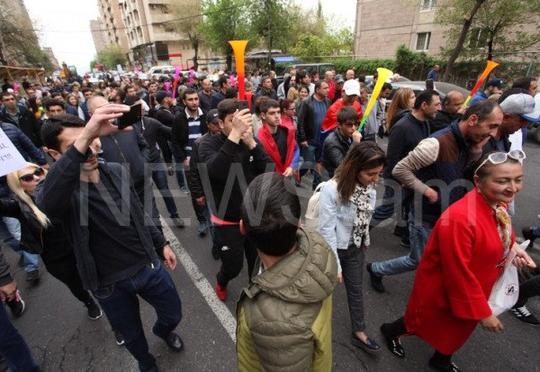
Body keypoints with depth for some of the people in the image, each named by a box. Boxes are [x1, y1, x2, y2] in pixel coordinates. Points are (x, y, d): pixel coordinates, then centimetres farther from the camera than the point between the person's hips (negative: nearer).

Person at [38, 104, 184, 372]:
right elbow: (48, 203, -46)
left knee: (173, 315, 21)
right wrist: (83, 137, -58)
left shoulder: (115, 171, -4)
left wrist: (162, 244, 9)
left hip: (148, 266, 3)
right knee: (132, 336, 21)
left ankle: (163, 331, 57)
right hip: (110, 283, -3)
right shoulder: (57, 188, -19)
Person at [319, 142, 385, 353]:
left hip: (356, 247, 5)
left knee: (356, 290, 20)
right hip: (333, 248, -5)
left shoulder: (369, 188, -11)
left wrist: (365, 242, 11)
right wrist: (335, 264, -21)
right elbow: (326, 230, -26)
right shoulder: (332, 189, -31)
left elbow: (366, 218, 2)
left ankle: (359, 333, 41)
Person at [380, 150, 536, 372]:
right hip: (442, 291, -7)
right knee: (427, 324, 19)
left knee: (458, 328, 29)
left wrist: (513, 247, -2)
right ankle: (390, 331, 51)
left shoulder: (498, 204, -10)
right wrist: (483, 313, -19)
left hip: (472, 288, 8)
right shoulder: (460, 218, -37)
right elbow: (459, 274, -29)